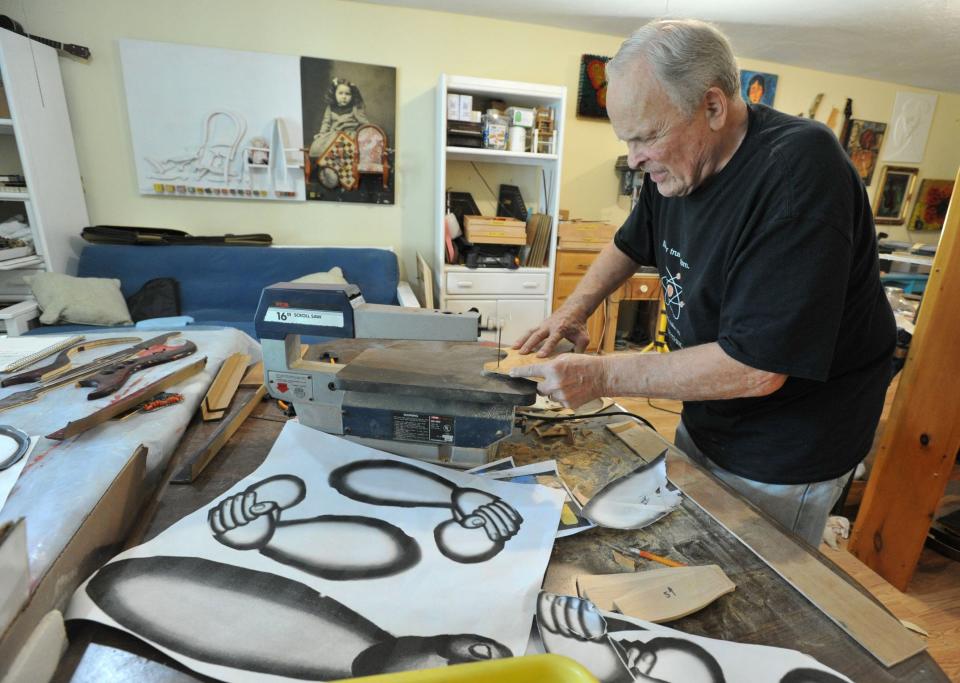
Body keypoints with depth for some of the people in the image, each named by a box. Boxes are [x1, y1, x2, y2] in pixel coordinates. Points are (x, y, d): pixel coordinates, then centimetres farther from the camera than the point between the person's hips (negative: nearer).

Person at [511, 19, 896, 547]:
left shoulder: (800, 172, -28)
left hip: (783, 460, -7)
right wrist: (575, 307, -2)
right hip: (703, 424, 7)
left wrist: (601, 374, -29)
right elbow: (631, 244, 14)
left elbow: (756, 366, -33)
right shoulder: (675, 165, -4)